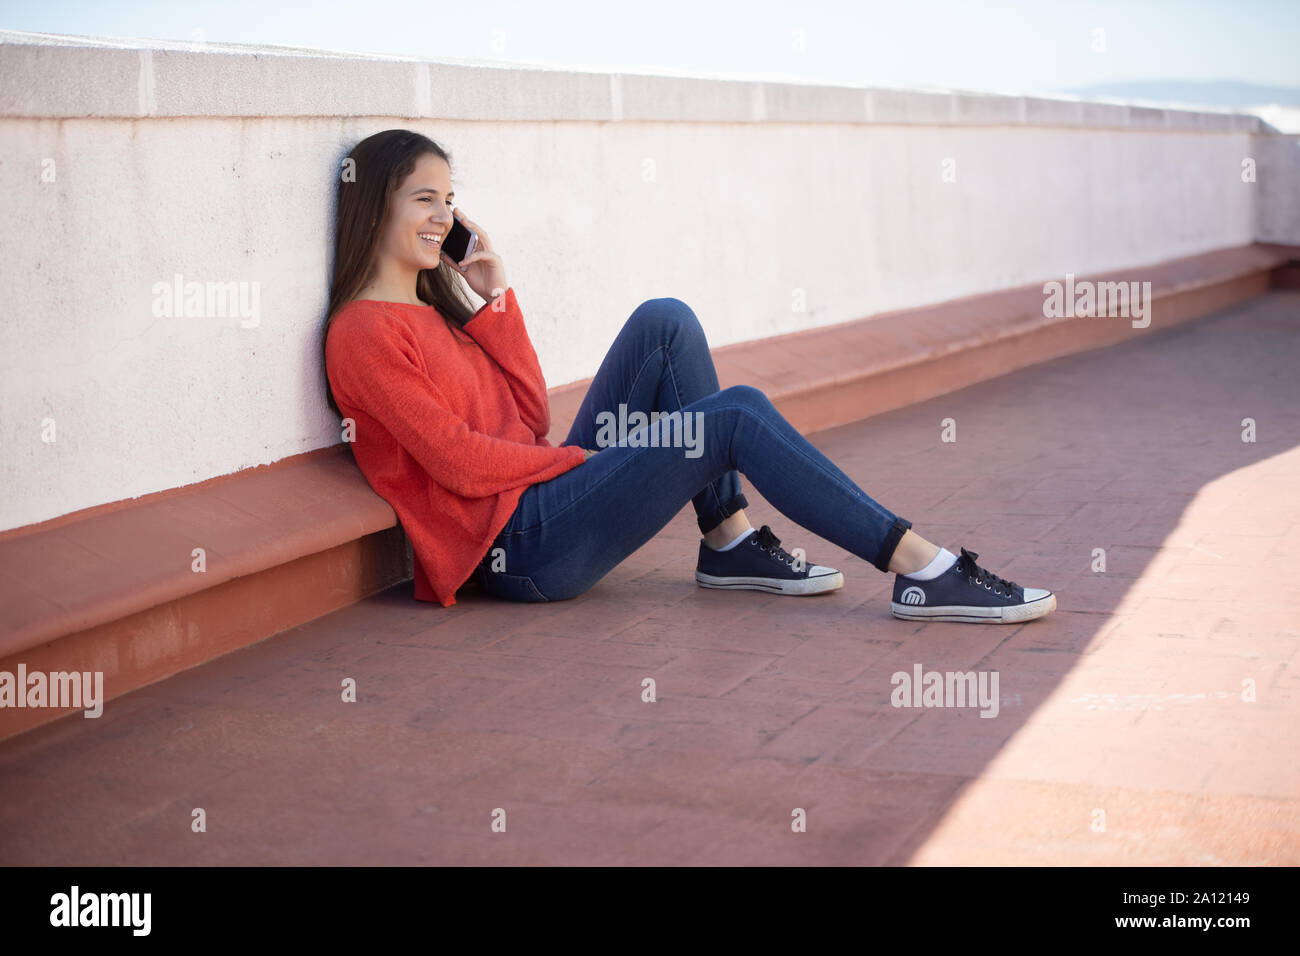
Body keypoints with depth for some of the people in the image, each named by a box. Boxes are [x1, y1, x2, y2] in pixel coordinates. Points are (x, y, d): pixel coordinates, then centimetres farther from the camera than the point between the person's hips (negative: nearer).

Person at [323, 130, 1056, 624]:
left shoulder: (435, 308, 17)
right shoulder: (365, 333, -11)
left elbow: (532, 416, 11)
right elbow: (460, 462, -16)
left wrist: (497, 297, 5)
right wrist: (590, 453, -5)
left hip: (545, 493, 10)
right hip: (519, 550, -10)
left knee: (665, 322, 1)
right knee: (739, 415, -16)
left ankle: (730, 542, -2)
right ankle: (922, 571, -18)